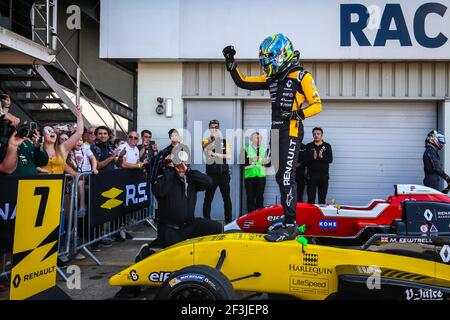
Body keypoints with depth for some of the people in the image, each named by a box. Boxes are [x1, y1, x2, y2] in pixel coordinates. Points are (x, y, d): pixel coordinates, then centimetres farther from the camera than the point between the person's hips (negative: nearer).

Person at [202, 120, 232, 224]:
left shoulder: (224, 141, 10)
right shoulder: (206, 141, 2)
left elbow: (229, 156, 0)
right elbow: (205, 148, -21)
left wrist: (215, 154, -12)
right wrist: (212, 139, -39)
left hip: (224, 173, 2)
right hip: (211, 174, -2)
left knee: (226, 198, 5)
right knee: (208, 198, 0)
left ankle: (228, 220, 12)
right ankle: (206, 220, 8)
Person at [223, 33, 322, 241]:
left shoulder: (302, 76, -3)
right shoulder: (272, 77, 18)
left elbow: (317, 105, -5)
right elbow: (243, 82, 18)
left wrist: (299, 113, -22)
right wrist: (231, 63, 11)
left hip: (292, 131, -8)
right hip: (277, 130, 8)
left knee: (287, 177, -14)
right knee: (280, 177, 11)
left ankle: (290, 226, -12)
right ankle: (288, 217, 23)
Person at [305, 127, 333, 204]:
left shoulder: (327, 146, 7)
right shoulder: (308, 146, 7)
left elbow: (330, 160, -2)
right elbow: (305, 160, -2)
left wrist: (322, 157, -19)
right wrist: (313, 158, -20)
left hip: (323, 175, 0)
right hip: (311, 175, 0)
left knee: (322, 198, 6)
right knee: (311, 198, 2)